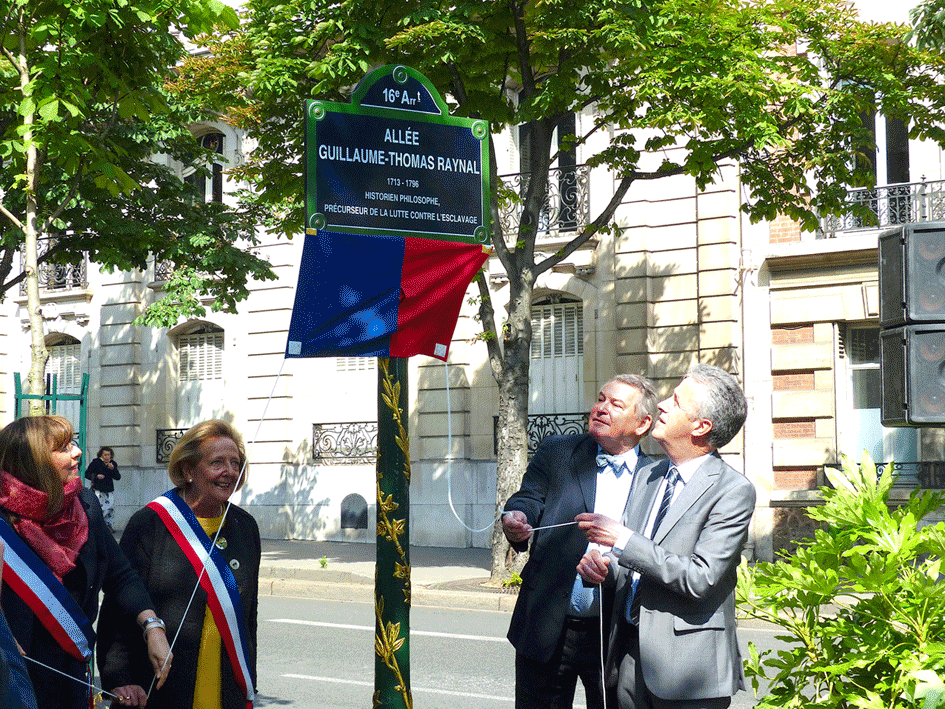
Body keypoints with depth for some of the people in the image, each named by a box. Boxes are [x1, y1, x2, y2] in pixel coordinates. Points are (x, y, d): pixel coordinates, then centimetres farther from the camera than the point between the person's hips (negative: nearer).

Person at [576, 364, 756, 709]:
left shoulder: (733, 491, -12)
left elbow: (700, 578, -20)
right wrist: (600, 563, -5)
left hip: (686, 665, -6)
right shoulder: (649, 476, 12)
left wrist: (622, 540, -20)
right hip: (630, 653, 6)